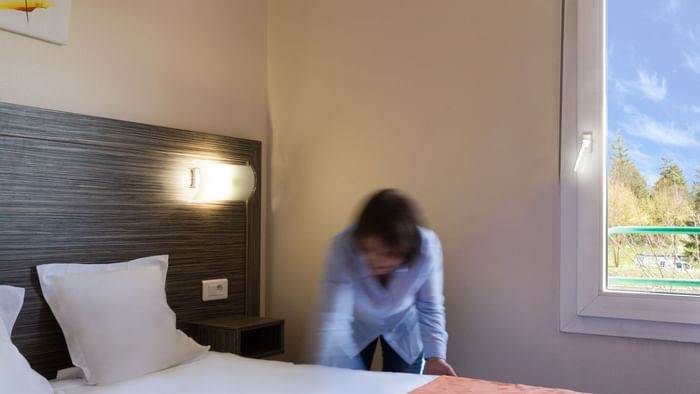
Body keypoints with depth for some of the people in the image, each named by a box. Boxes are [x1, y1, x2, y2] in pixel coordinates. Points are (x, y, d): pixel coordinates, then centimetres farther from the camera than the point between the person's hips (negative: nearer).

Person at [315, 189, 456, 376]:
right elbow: (333, 318, -40)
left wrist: (435, 355, -36)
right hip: (356, 327, 0)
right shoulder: (344, 247, -38)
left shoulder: (426, 248, -34)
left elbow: (430, 308, -21)